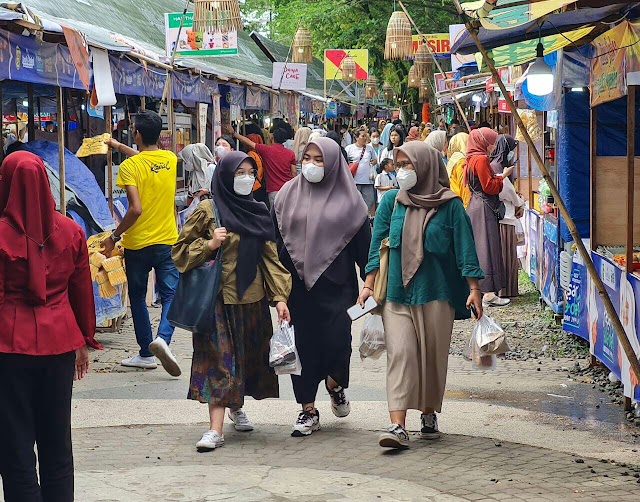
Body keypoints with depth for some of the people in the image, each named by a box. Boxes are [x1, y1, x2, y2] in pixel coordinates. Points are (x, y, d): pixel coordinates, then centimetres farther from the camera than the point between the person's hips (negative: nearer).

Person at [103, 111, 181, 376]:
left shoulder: (130, 166, -14)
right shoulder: (170, 159, 2)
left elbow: (135, 209, -21)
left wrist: (114, 237, -10)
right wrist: (119, 147, 37)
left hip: (137, 244, -3)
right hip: (167, 242, 3)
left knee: (138, 297, 13)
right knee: (171, 294, 2)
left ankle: (146, 353, 17)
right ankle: (163, 337, -24)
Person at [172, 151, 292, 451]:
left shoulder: (258, 212, 9)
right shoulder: (208, 210, -4)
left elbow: (270, 257, 8)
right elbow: (180, 249, -1)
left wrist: (280, 296, 0)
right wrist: (210, 244, -18)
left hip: (253, 300, 5)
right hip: (220, 299, -5)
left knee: (248, 357, 12)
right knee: (220, 359, -9)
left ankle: (236, 407, 36)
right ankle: (215, 429, -12)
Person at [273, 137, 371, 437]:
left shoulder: (348, 199, 2)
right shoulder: (288, 194, 8)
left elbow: (363, 244, 3)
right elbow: (276, 240, 9)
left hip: (335, 284, -2)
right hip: (298, 285, 2)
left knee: (337, 340, -8)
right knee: (303, 343, 3)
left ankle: (334, 384, 26)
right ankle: (308, 410, 13)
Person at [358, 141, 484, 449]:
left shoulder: (449, 205, -1)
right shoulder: (391, 201, 5)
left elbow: (465, 248, 0)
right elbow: (377, 245, 7)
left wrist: (474, 288, -5)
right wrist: (369, 285, 1)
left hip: (437, 294, -1)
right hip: (397, 292, 1)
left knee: (434, 356, 7)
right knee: (400, 353, -10)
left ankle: (429, 414, 26)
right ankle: (397, 426, -16)